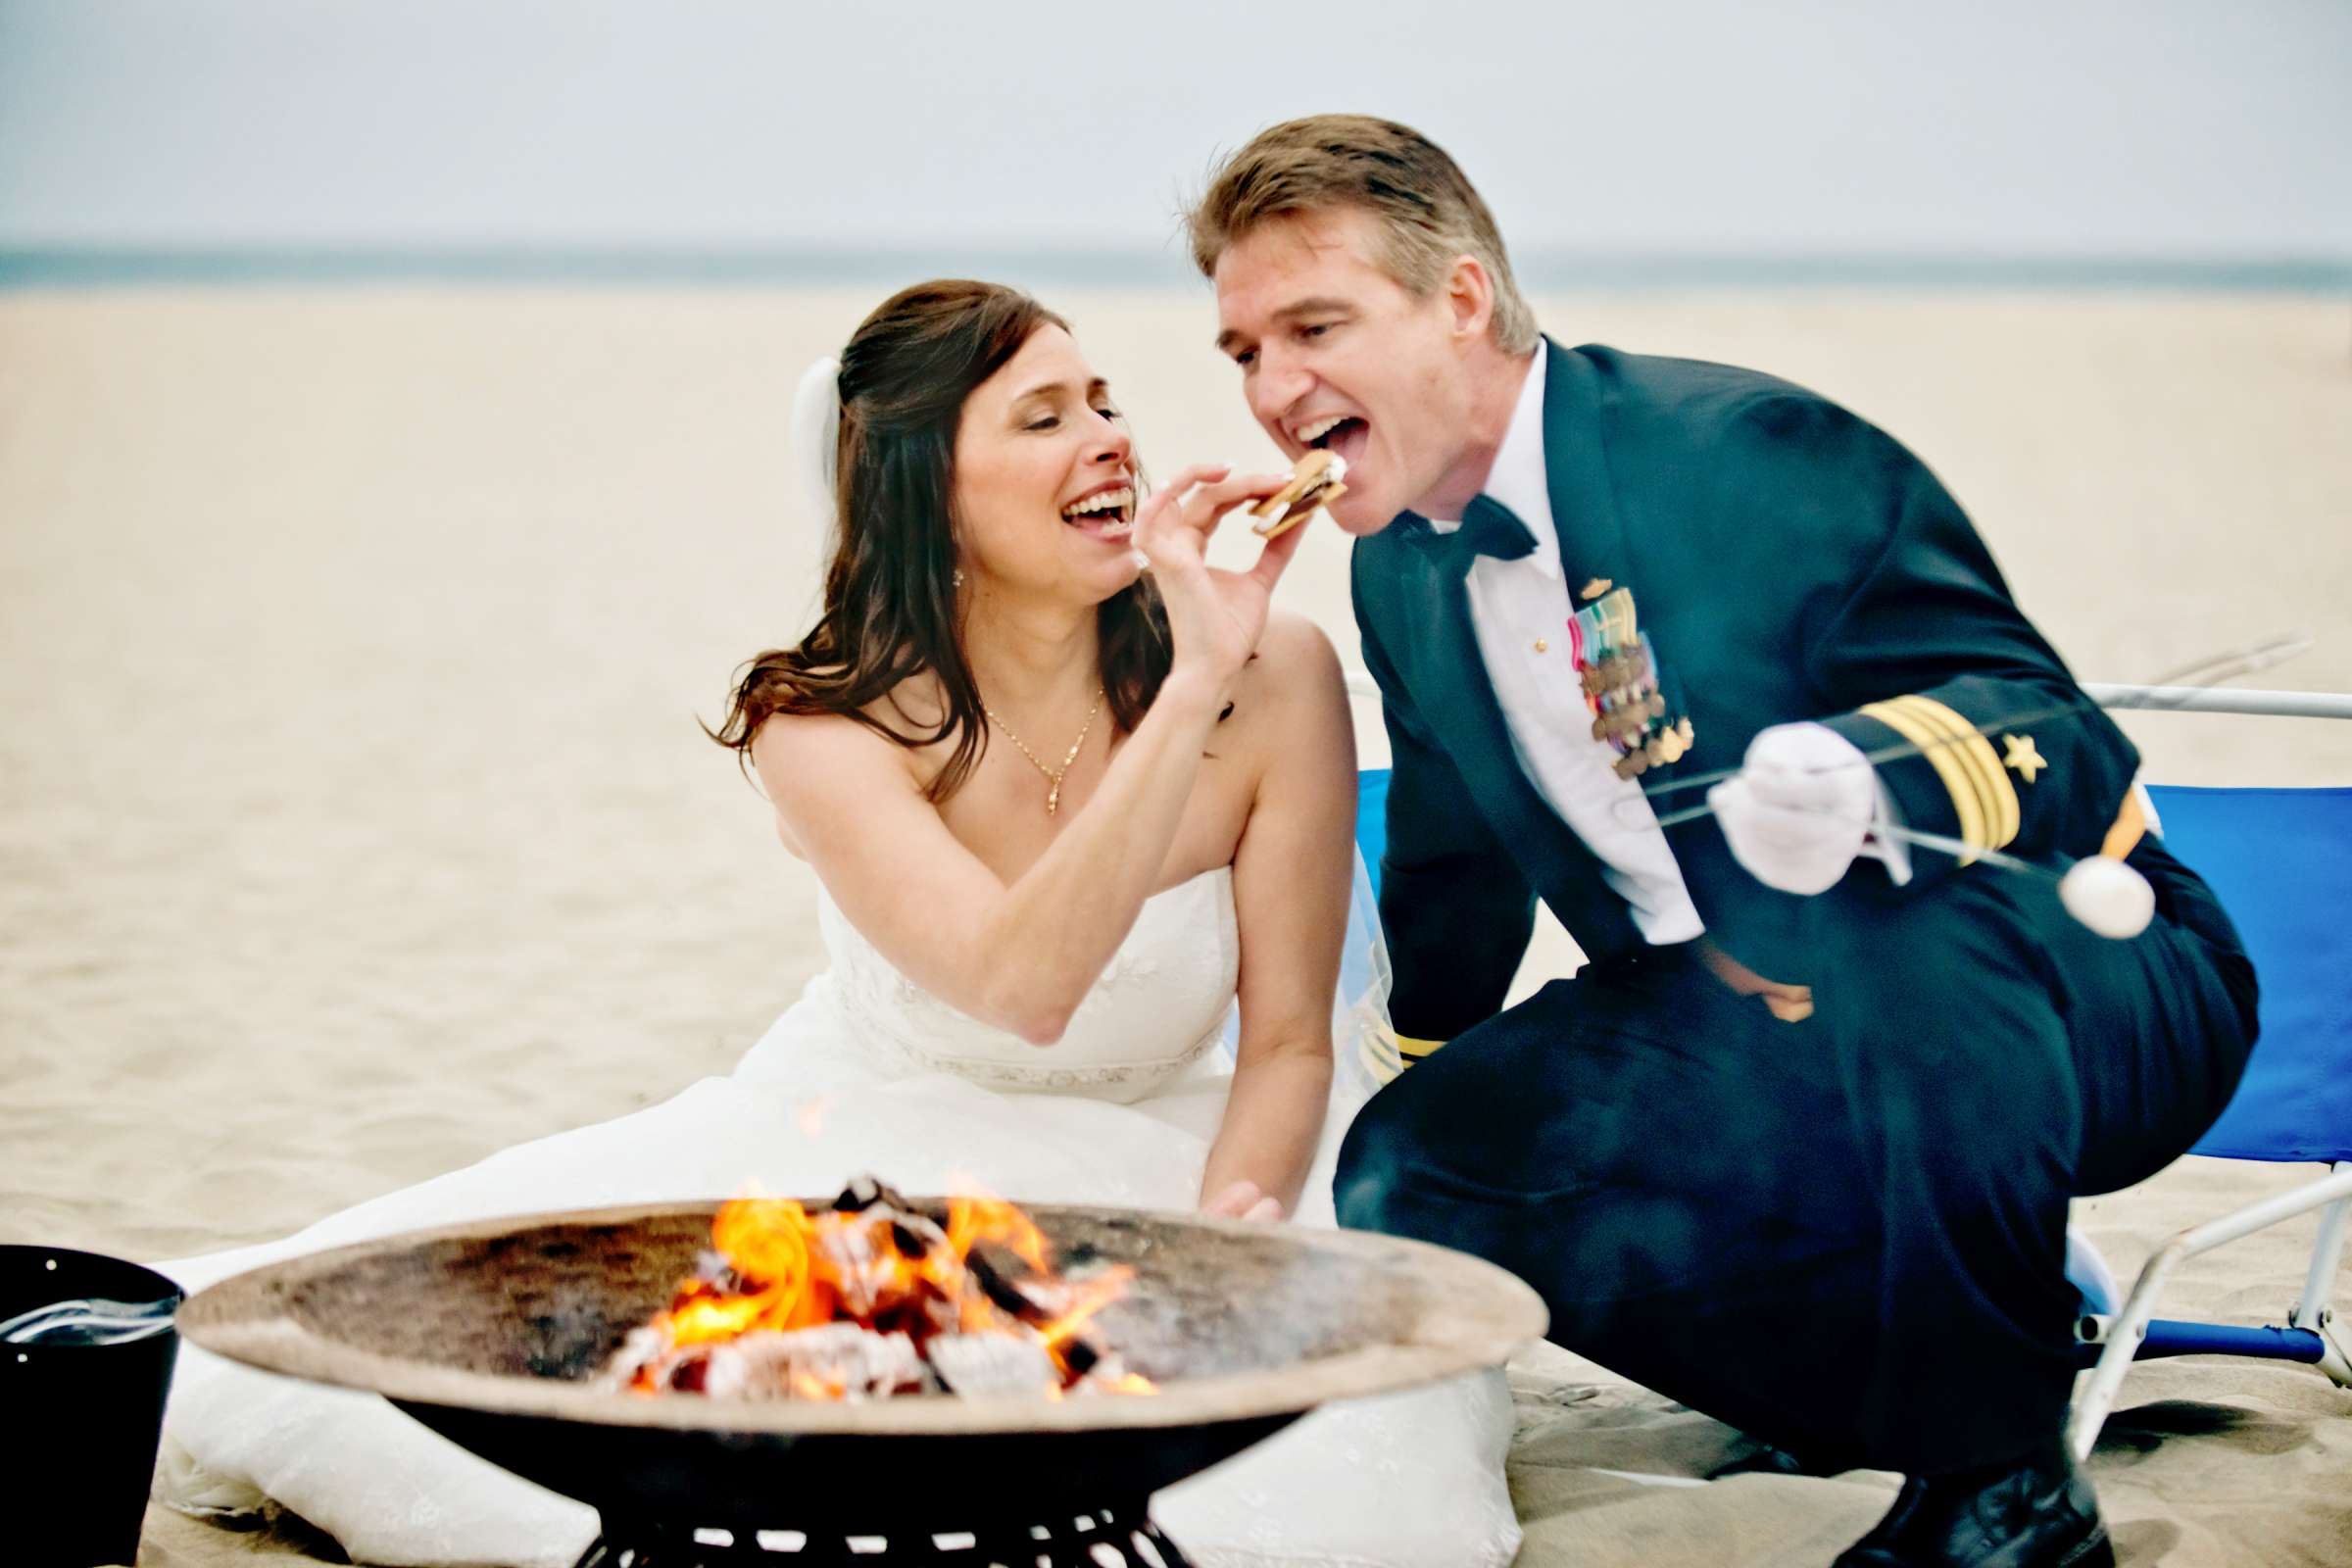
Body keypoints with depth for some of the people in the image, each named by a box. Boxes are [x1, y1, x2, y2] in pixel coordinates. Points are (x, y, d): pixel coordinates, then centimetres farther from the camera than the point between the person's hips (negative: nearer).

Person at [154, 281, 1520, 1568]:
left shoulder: (1277, 678, -15)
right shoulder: (824, 726, -17)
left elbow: (1287, 1040, -8)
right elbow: (1021, 982, -35)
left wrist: (1226, 1229, -27)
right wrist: (1195, 684, -39)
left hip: (1155, 1171, 2)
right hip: (869, 1157, -1)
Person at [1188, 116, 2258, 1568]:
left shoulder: (1752, 457, -20)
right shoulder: (1401, 573, 4)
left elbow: (2064, 740, -23)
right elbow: (1454, 867, 22)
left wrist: (1867, 774, -44)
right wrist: (1430, 1104, 32)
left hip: (2044, 977, -7)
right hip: (1726, 1035, 8)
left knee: (1893, 1000, -41)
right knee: (1411, 1171, -12)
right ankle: (1916, 1365, 4)